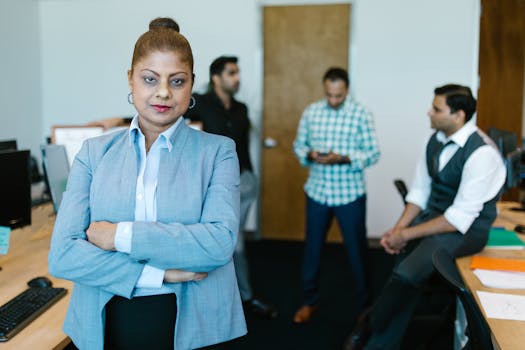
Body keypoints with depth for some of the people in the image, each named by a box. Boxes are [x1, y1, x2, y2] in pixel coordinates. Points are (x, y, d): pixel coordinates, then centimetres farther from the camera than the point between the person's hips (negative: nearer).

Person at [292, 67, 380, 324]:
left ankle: (364, 303, 26)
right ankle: (310, 301, 31)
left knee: (356, 249, 8)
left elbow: (373, 154, -8)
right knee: (313, 246, 13)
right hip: (317, 191, 3)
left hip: (350, 194, -3)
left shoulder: (361, 114, -8)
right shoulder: (311, 112, 2)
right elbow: (298, 145, 8)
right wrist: (309, 155, -15)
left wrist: (344, 158, -23)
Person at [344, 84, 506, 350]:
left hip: (467, 228, -6)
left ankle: (369, 326, 2)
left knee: (405, 275, -25)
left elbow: (460, 218, -22)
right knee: (407, 281, -13)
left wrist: (407, 234, -19)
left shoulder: (482, 153, -21)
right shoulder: (436, 140, 2)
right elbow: (419, 192, 8)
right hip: (433, 215, 7)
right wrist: (398, 228, -7)